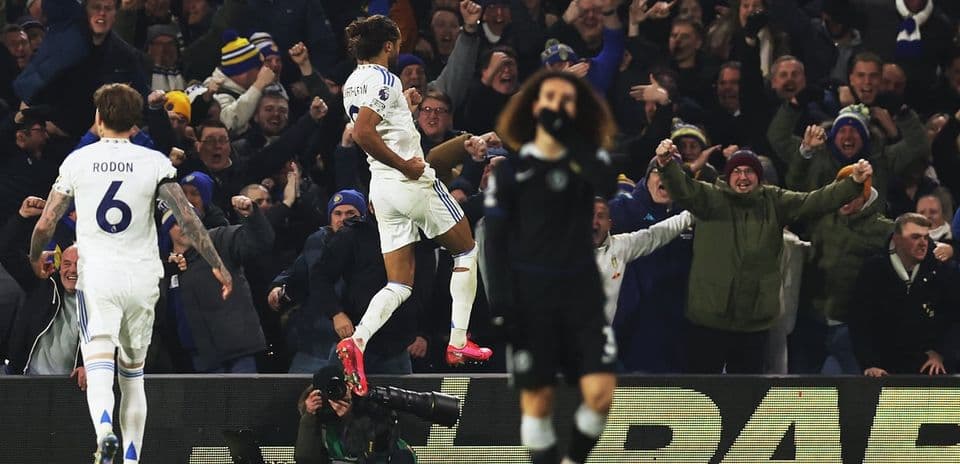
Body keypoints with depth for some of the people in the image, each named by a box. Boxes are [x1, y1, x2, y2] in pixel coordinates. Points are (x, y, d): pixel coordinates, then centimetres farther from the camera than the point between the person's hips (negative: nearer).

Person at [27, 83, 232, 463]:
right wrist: (217, 264, 0)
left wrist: (36, 257, 23)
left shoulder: (78, 161, 1)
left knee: (98, 369, -12)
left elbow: (45, 224, 2)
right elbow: (187, 218, -8)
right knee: (133, 373, 16)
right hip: (142, 278, 2)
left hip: (96, 277, -2)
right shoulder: (154, 162, 0)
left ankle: (104, 429, -39)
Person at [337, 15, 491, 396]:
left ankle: (357, 340, -21)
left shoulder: (352, 83, 11)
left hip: (381, 189, 8)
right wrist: (405, 165, -23)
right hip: (414, 183, -8)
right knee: (467, 251, 16)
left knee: (399, 286, 5)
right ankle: (458, 342, 13)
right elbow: (363, 134, -30)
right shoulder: (384, 81, -16)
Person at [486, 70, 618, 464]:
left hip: (582, 290, 2)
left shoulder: (588, 160, 4)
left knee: (601, 392, -8)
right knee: (537, 400, 1)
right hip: (530, 295, -2)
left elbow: (609, 187, -20)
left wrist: (568, 137, -19)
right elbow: (496, 243, -2)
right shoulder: (510, 171, -1)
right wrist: (501, 305, -11)